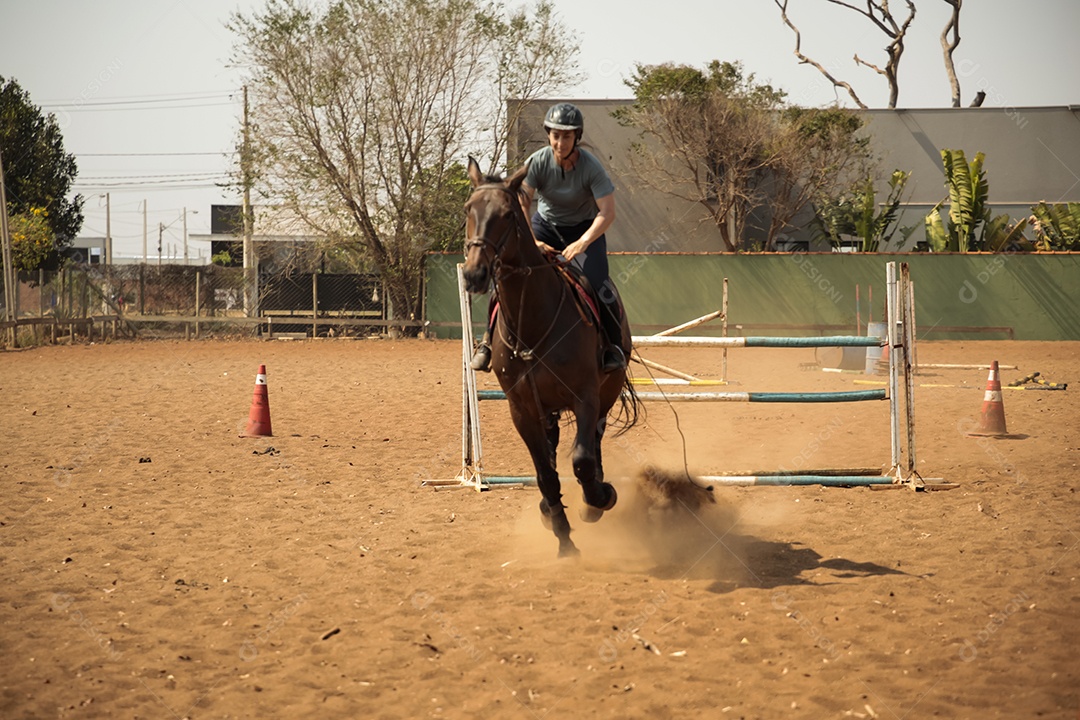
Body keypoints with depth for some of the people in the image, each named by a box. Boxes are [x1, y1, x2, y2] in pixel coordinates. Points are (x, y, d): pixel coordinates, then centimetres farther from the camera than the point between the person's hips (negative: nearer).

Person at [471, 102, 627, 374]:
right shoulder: (537, 162, -20)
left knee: (598, 284, -23)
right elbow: (521, 204, -22)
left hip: (585, 227, -2)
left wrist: (582, 243, -42)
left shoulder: (591, 167, -24)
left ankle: (614, 347, -2)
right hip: (545, 225, 2)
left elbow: (607, 212, -28)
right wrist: (530, 241, -36)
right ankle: (489, 340, -2)